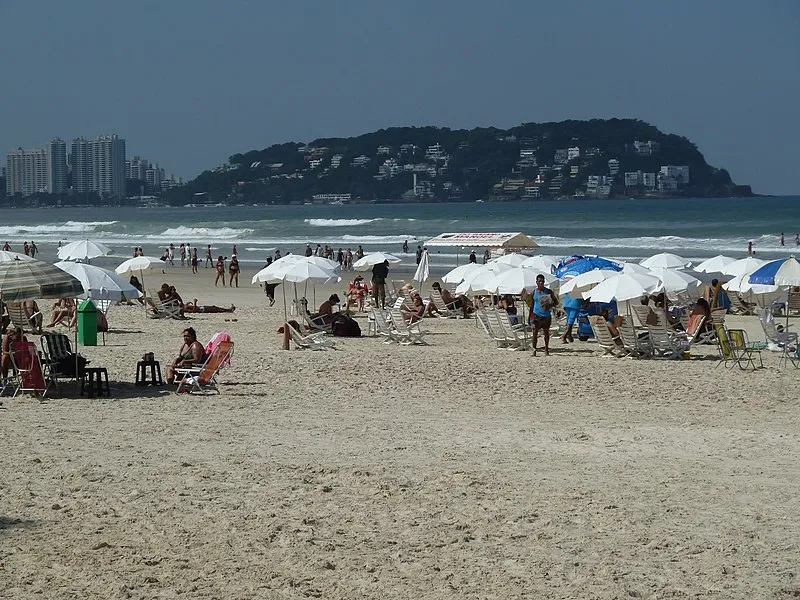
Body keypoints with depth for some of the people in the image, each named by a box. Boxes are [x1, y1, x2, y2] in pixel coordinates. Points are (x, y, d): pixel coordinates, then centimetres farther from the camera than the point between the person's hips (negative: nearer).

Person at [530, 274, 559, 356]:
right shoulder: (534, 292, 5)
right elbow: (532, 305, 12)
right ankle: (534, 350, -3)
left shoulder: (548, 291, 1)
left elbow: (556, 302, 5)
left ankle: (546, 350, 17)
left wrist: (550, 305, -16)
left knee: (546, 332, 7)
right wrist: (530, 317, 11)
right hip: (536, 315, 0)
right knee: (535, 332, -7)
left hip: (546, 315, 0)